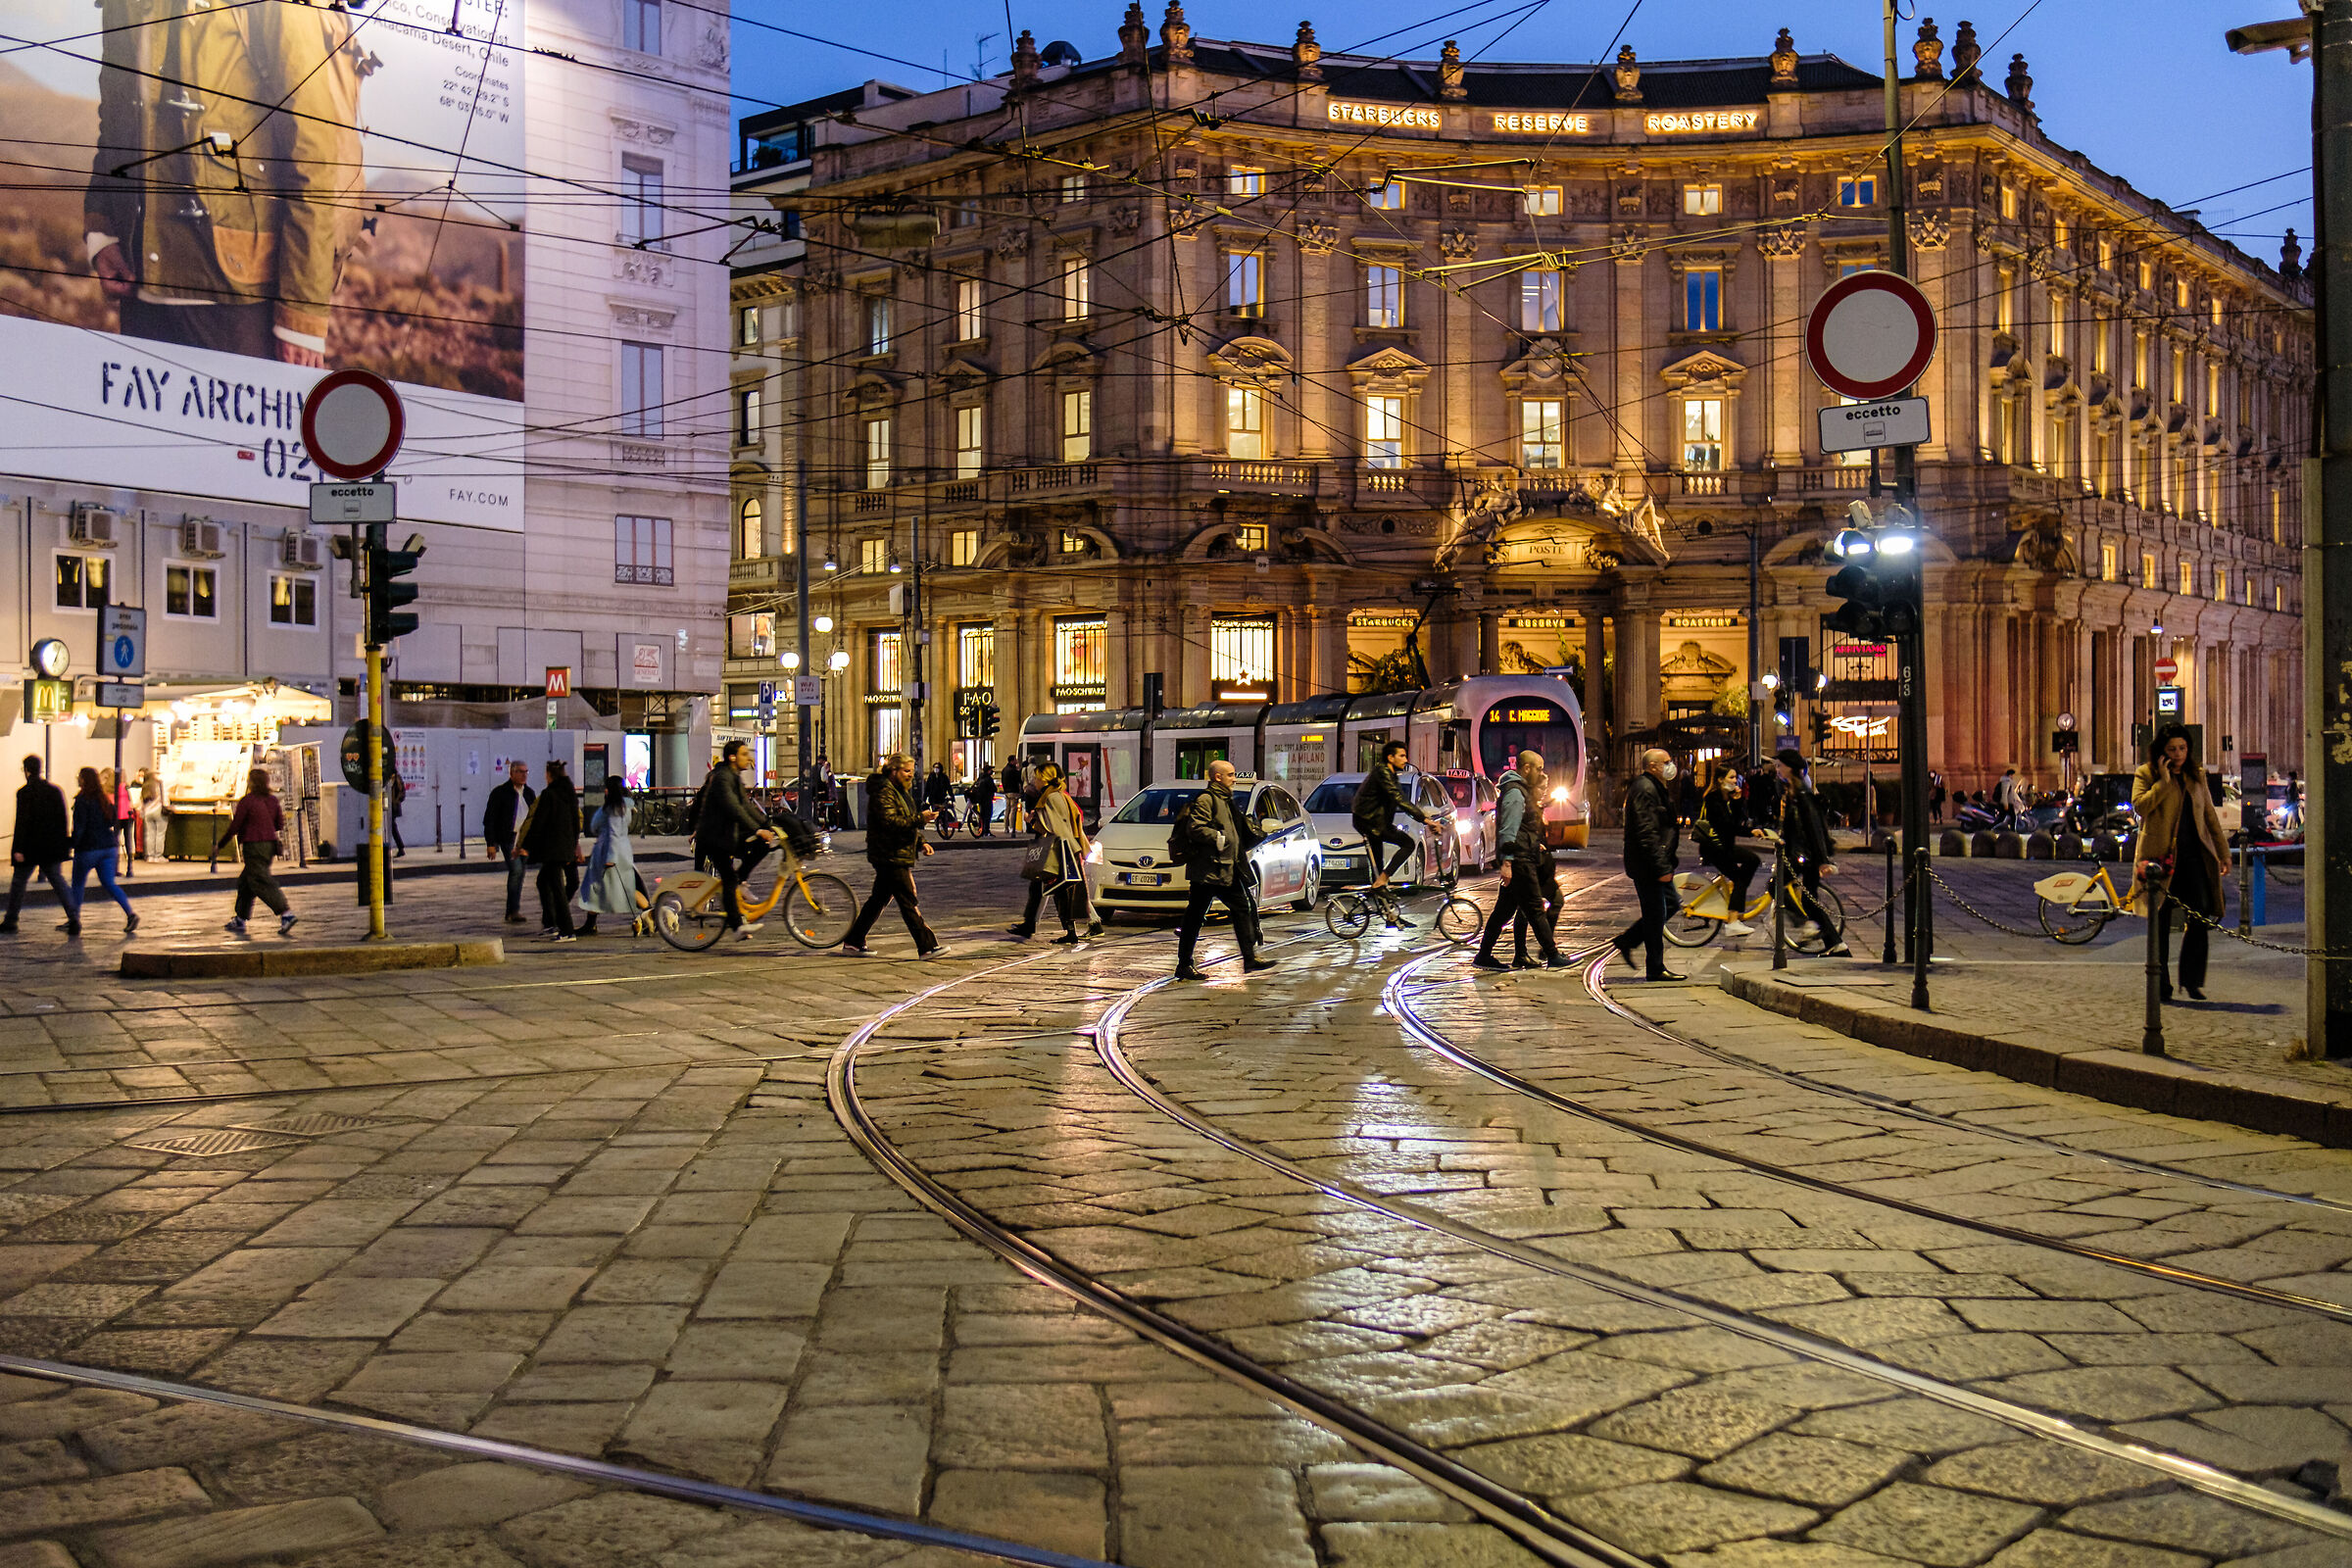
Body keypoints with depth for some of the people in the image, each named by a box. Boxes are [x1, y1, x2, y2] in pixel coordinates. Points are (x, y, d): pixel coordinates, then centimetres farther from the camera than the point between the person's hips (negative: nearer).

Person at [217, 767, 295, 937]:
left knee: (261, 882, -8)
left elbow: (235, 826, -10)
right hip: (270, 844, 8)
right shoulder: (272, 800, 7)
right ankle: (240, 920, 22)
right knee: (245, 881, 18)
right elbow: (280, 824, 11)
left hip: (253, 846, -8)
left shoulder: (246, 801, -12)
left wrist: (219, 844, 1)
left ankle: (286, 914, -22)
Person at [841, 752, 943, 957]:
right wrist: (920, 819, -28)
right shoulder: (883, 792, -14)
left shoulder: (901, 790, 18)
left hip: (899, 856, 10)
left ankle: (853, 941, 23)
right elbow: (890, 822, -25)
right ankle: (927, 947, -9)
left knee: (879, 899, 15)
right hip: (890, 857, -10)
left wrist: (921, 842, 13)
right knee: (909, 902, -9)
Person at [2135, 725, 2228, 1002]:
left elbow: (2210, 816, 19)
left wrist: (2223, 853, 16)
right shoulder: (2146, 774, 5)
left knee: (2200, 915, -11)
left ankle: (2192, 980, -1)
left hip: (2193, 855, 3)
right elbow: (2140, 805, -12)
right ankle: (2161, 984, 10)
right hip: (2160, 855, -3)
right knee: (2161, 921, 2)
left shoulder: (2196, 776, 16)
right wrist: (2164, 781, -12)